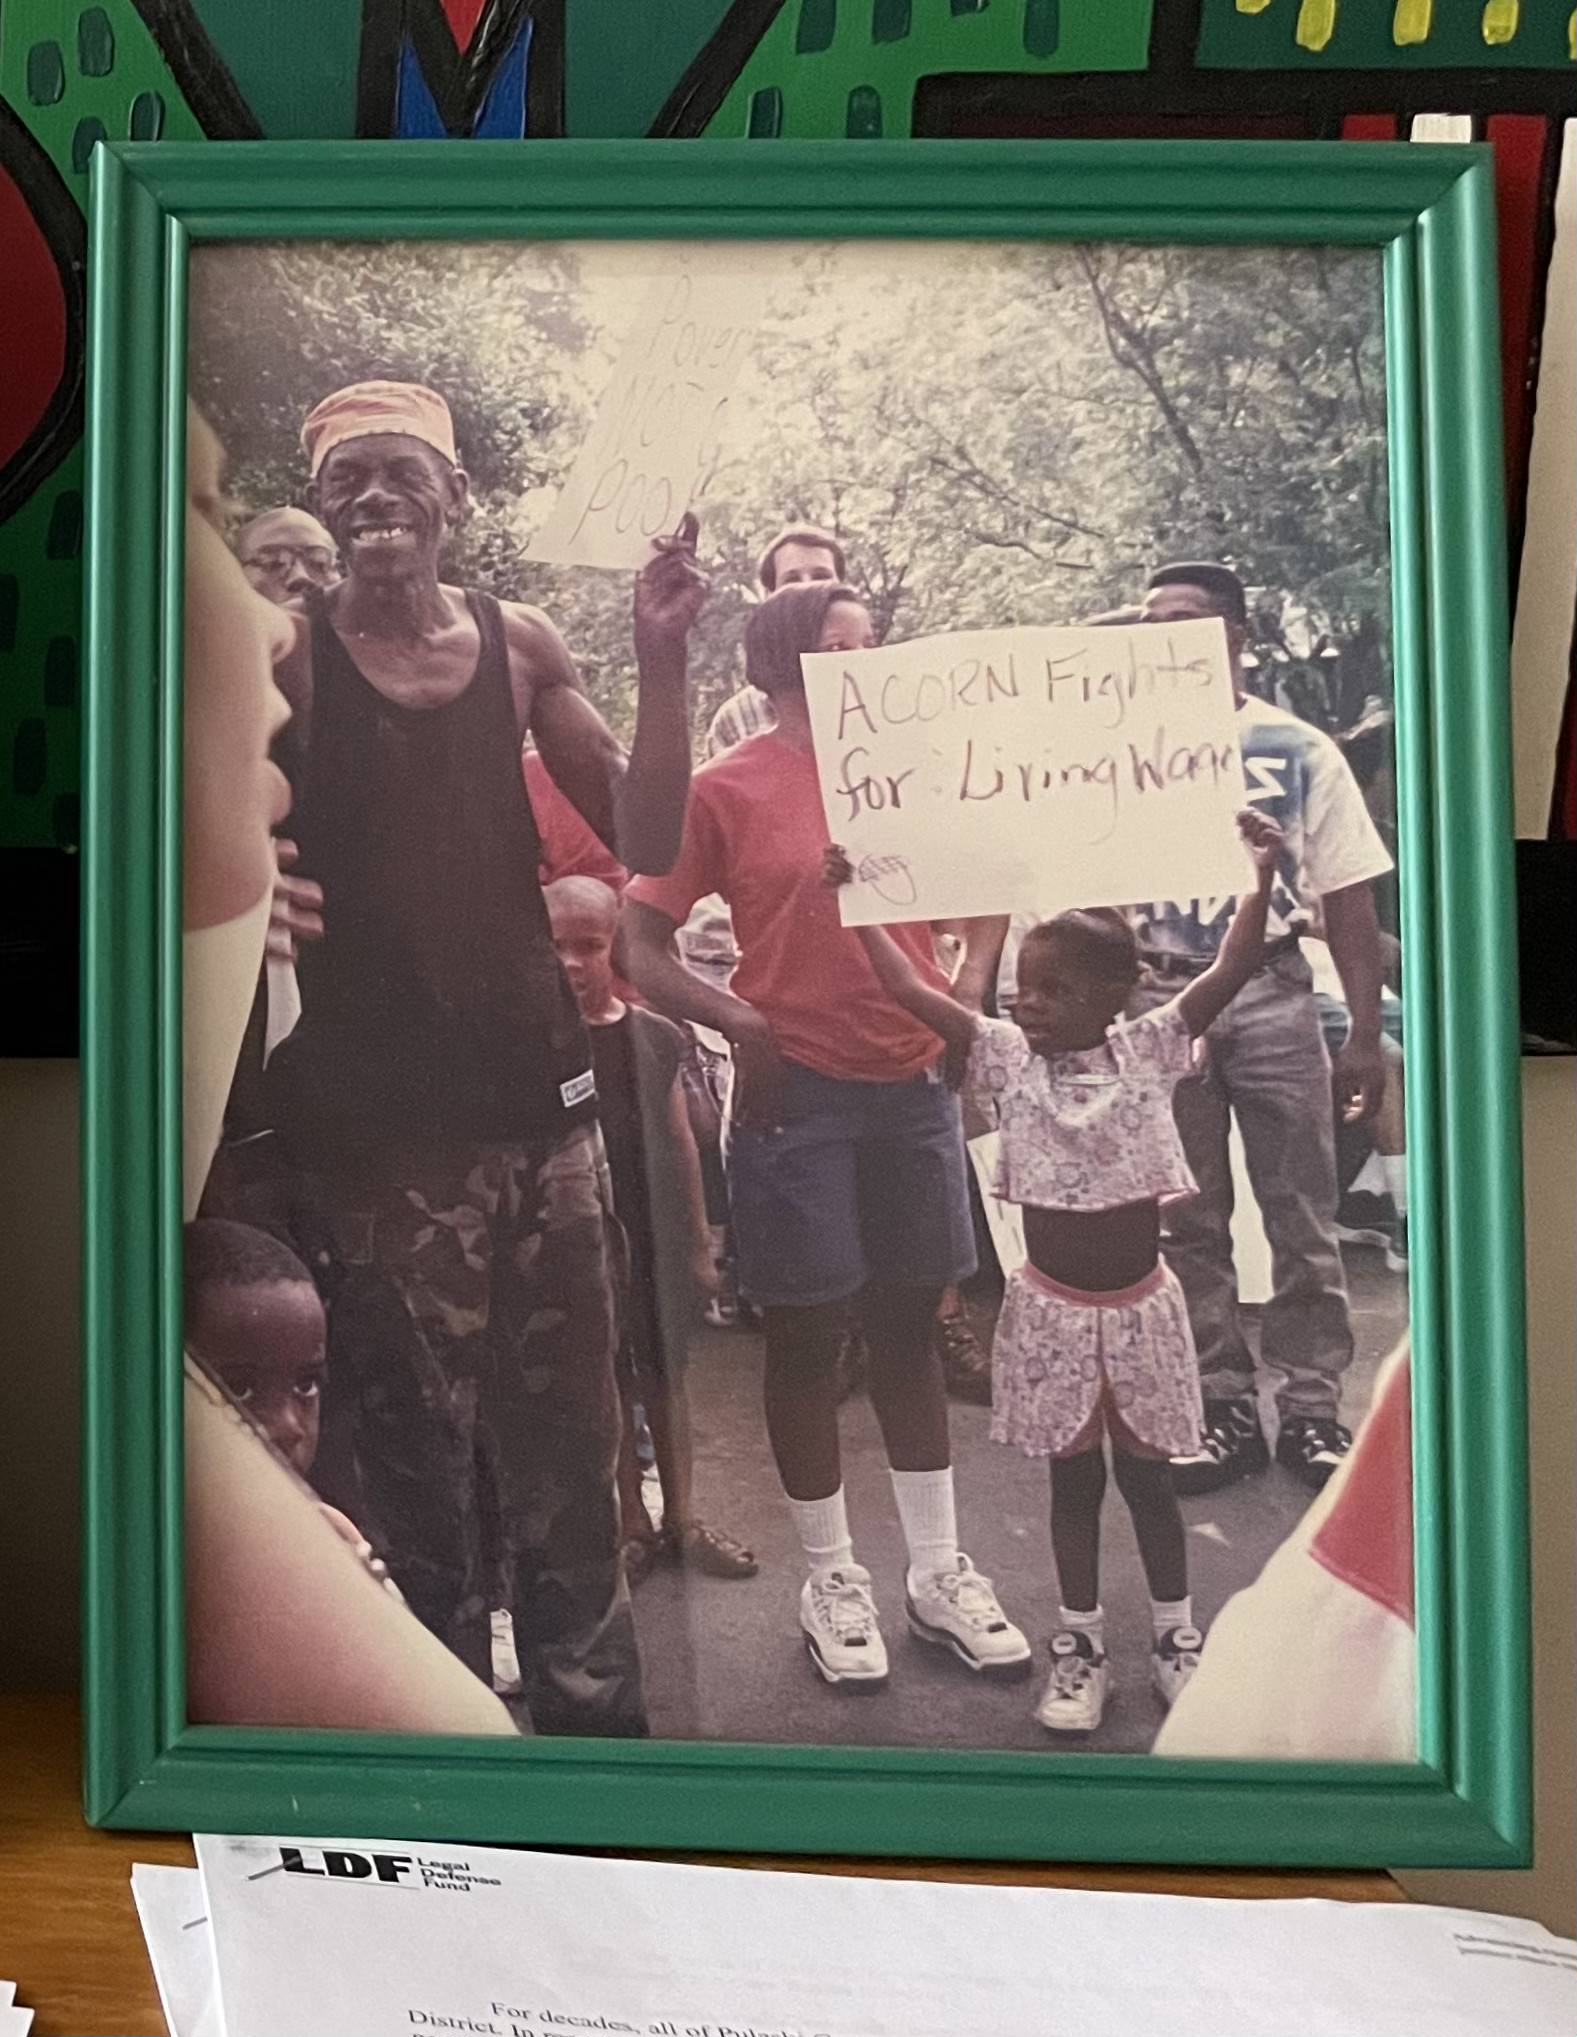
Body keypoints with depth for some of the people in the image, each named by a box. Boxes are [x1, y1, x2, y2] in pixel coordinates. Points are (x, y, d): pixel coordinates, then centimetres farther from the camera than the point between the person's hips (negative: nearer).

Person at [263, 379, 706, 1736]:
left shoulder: (520, 645, 8)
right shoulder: (287, 651, 0)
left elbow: (646, 846, 3)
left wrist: (662, 661, -8)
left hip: (539, 1095, 3)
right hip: (384, 1117, -3)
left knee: (570, 1446, 12)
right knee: (421, 1465, 6)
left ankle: (596, 1713, 30)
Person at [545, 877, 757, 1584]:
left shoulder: (655, 1038, 1)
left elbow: (681, 1145, 6)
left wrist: (699, 1242, 7)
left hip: (654, 1237, 2)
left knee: (665, 1375, 14)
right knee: (607, 1385, 9)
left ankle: (681, 1518, 27)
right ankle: (632, 1523, 24)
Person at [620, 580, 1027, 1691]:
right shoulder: (726, 789, -4)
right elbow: (643, 951, -6)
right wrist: (745, 1025, -18)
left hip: (915, 1086, 4)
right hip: (798, 1096, -3)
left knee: (909, 1325, 13)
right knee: (807, 1337, 7)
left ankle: (940, 1568, 26)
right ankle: (832, 1573, 24)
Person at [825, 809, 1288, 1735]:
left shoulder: (1150, 1048, -7)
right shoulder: (1006, 1055, -6)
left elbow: (1231, 971, -15)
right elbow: (911, 989, -12)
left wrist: (1262, 878, -24)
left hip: (1141, 1303, 0)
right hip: (1052, 1307, 0)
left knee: (1148, 1472, 14)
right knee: (1074, 1478, 13)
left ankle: (1176, 1633, 32)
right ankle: (1082, 1641, 27)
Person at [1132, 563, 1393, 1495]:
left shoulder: (1299, 748, 2)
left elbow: (1348, 898, 2)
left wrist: (1366, 1034, -3)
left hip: (1271, 996, -1)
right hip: (1158, 999, 1)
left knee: (1303, 1216, 5)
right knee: (1187, 1223, 7)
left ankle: (1313, 1409, 18)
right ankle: (1225, 1411, 19)